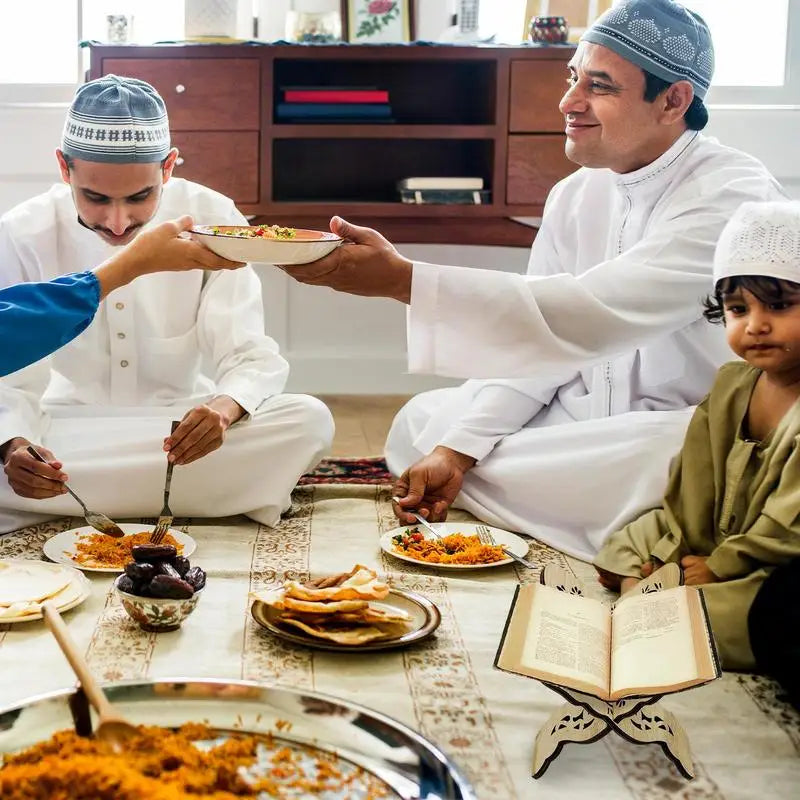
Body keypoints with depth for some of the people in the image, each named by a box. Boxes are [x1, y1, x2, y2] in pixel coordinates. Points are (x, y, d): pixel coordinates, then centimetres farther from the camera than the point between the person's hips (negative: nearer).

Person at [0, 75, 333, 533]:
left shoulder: (212, 220, -12)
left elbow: (250, 356, -13)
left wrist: (224, 408, -37)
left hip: (181, 425, 1)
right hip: (72, 432, 0)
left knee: (311, 422, -27)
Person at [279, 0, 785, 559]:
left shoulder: (734, 194, -21)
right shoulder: (574, 196, 5)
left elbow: (595, 314, -34)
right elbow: (533, 342, 5)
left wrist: (402, 279, -39)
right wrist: (459, 447, -12)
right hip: (588, 412, 8)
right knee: (422, 423, 1)